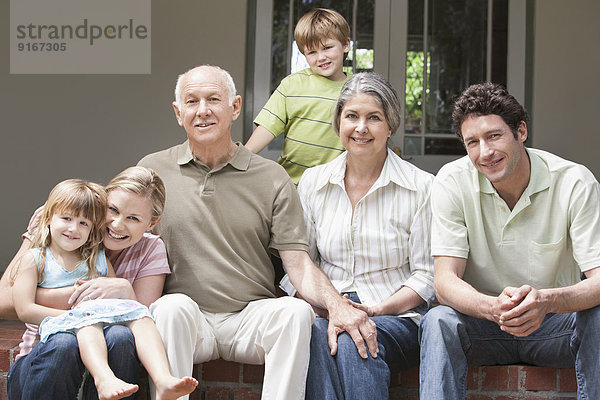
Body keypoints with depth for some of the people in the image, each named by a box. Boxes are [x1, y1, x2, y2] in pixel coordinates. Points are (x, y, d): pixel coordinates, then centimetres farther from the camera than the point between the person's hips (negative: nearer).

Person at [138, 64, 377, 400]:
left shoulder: (273, 179, 7)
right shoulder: (152, 170, 8)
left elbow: (298, 261, -1)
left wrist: (336, 305, -20)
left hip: (253, 317, 1)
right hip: (188, 322, 0)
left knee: (296, 311, -29)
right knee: (174, 306, -33)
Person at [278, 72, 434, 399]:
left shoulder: (421, 187, 1)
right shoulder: (312, 182, 11)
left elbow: (426, 276, 1)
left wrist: (377, 309, -15)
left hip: (397, 317, -2)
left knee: (352, 341, -36)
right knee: (315, 333, -35)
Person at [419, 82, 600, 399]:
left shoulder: (574, 182, -13)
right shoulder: (452, 182, -11)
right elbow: (445, 282, -17)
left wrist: (547, 301, -43)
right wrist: (494, 307, -40)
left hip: (553, 324, 0)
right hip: (481, 320, 0)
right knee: (438, 321, -31)